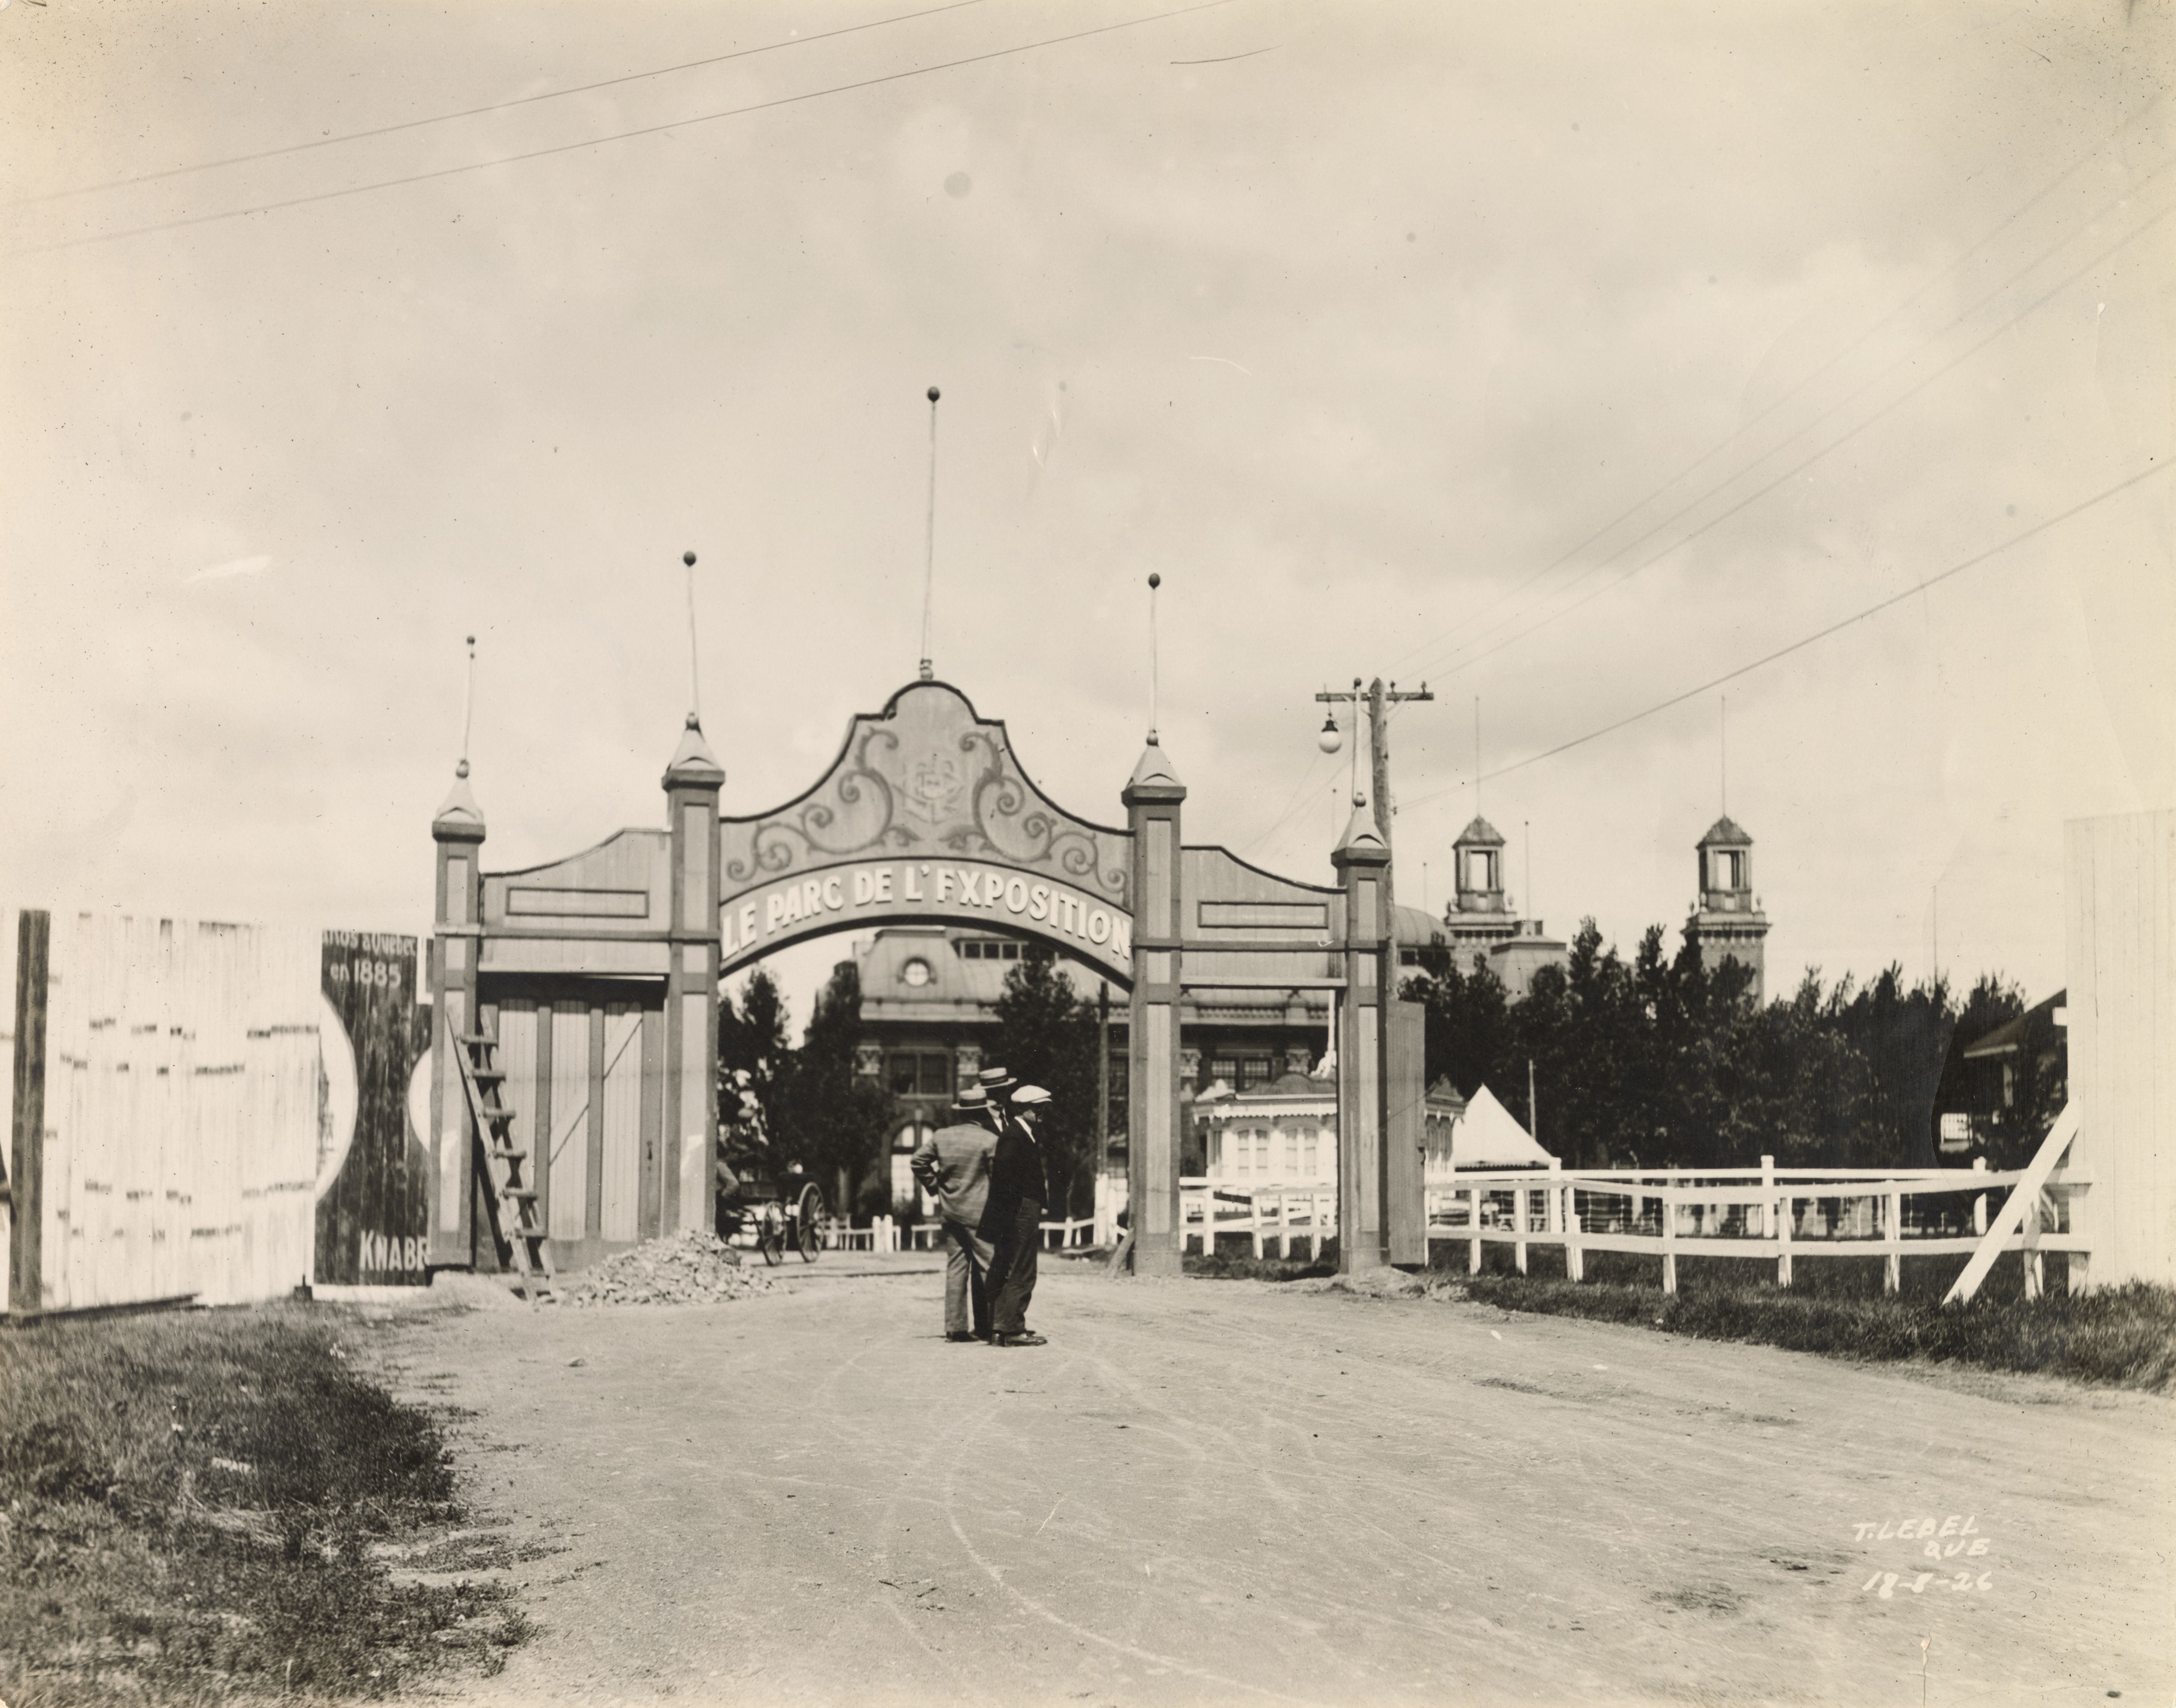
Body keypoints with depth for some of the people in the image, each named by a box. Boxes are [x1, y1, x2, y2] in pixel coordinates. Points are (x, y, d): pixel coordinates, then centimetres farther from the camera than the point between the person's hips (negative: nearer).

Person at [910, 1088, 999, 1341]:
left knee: (955, 1267, 7)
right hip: (979, 1214, -5)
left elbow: (917, 1161, 5)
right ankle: (984, 1327, 2)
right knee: (985, 1267, 1)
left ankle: (955, 1327, 5)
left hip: (949, 1213, 5)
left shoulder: (941, 1136, 4)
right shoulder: (990, 1140, -11)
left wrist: (934, 1187, 13)